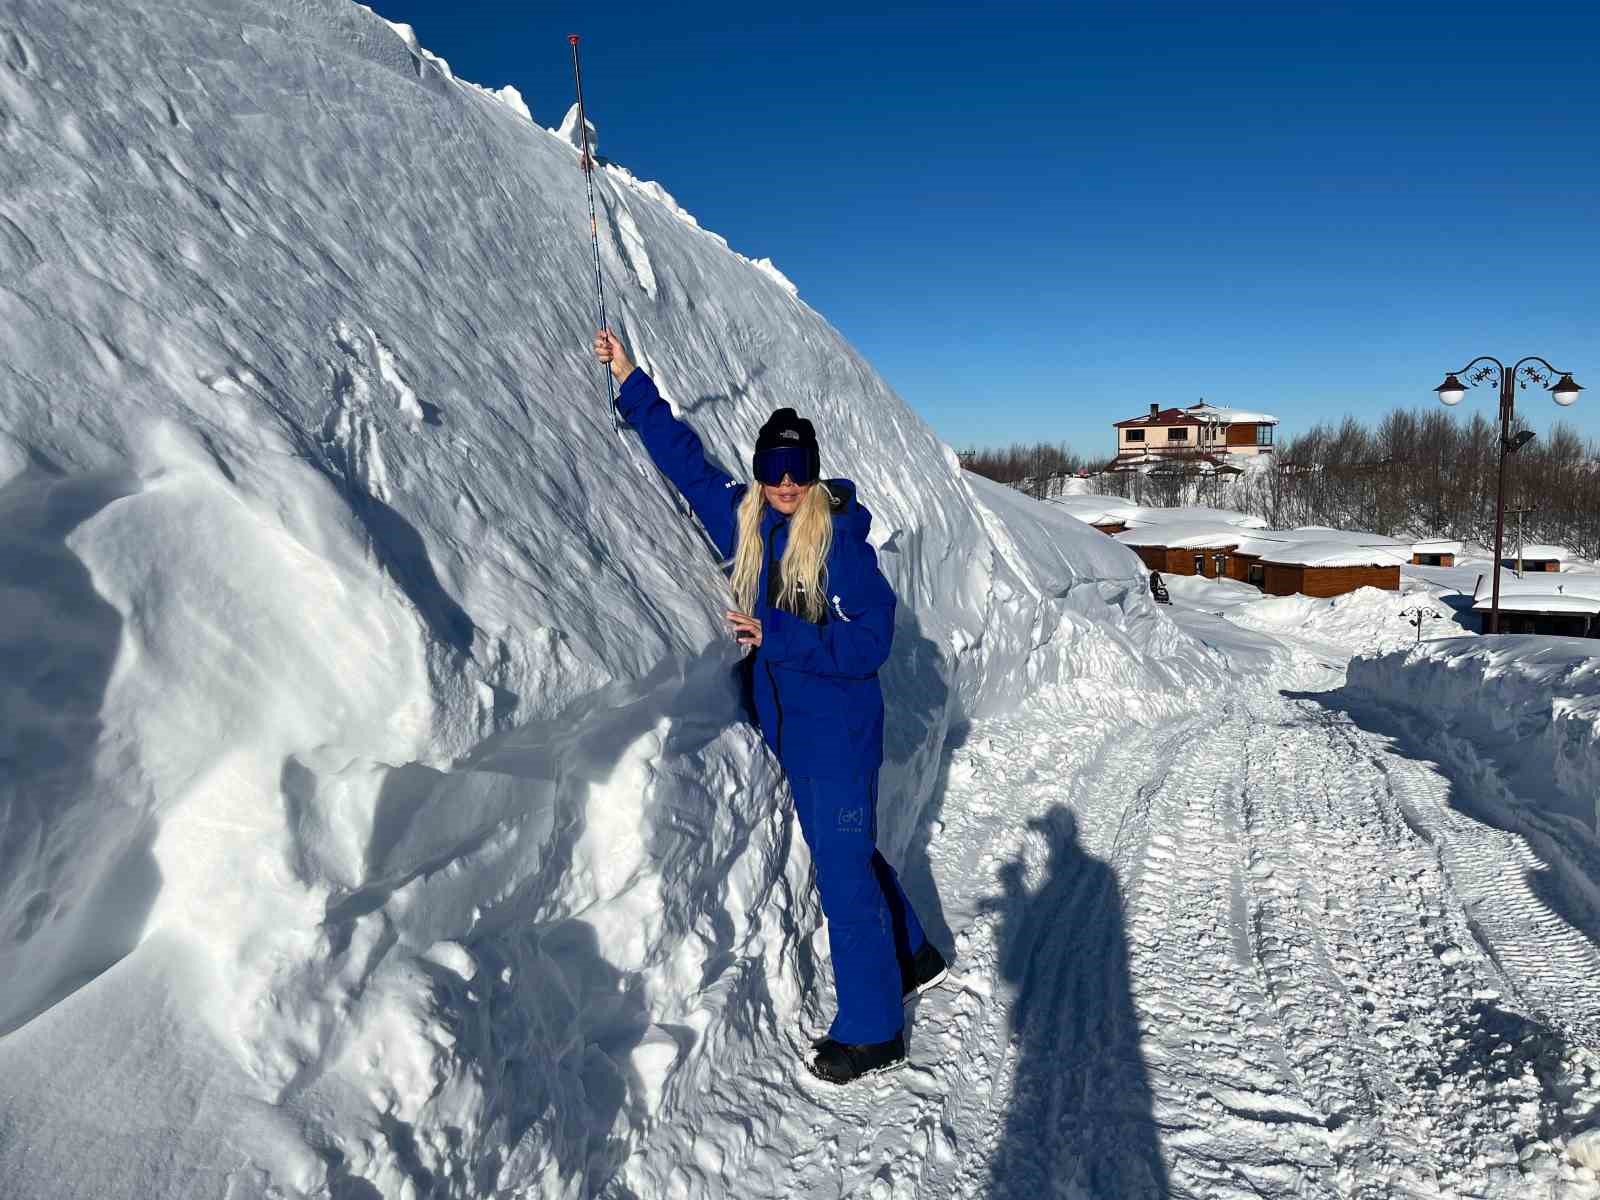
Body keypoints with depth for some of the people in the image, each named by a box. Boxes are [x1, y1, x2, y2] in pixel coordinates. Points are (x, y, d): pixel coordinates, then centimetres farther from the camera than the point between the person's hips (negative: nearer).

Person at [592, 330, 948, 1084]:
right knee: (845, 854, 20)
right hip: (788, 726, 7)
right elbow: (684, 457, 11)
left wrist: (775, 636, -26)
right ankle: (913, 958, 42)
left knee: (843, 871, 1)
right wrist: (629, 382, 12)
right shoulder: (741, 521, 1)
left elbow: (868, 641, -20)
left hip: (838, 733, -7)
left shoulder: (841, 540, -17)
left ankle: (872, 1032, 17)